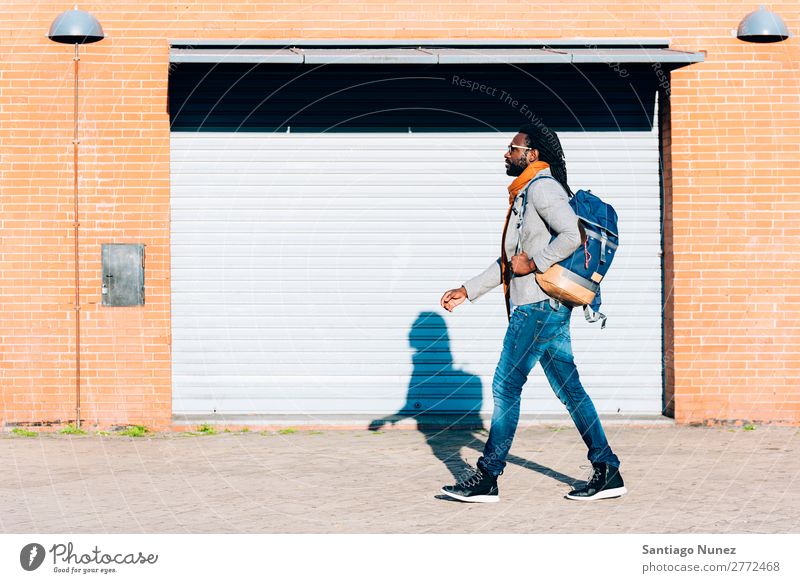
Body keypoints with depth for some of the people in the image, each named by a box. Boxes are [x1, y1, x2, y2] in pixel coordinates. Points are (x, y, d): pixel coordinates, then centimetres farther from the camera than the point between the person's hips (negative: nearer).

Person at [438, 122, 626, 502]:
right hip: (541, 306, 10)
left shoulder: (542, 187, -9)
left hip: (538, 304, -10)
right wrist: (467, 291, 24)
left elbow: (572, 235, -25)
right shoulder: (525, 194, 22)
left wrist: (533, 262, -17)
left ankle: (486, 479, -2)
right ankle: (607, 471, 9)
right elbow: (509, 262, 26)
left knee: (506, 386, -6)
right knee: (569, 388, 8)